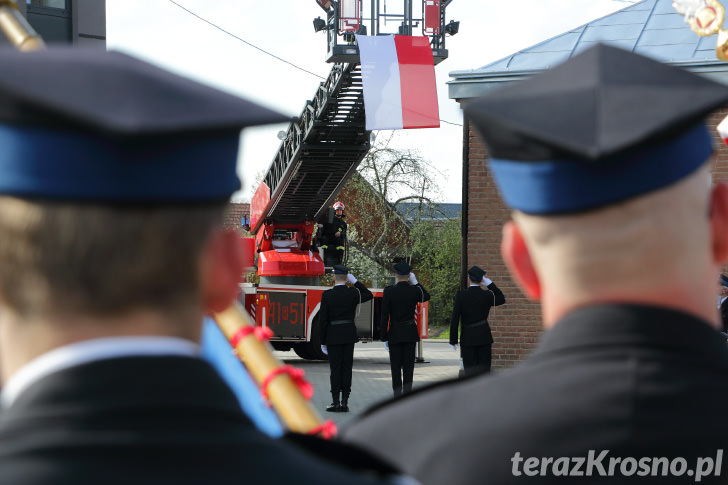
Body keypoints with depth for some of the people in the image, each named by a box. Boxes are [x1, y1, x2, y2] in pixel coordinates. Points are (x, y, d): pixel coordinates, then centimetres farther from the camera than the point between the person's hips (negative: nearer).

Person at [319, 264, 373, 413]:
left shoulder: (327, 295, -8)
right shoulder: (354, 293, -2)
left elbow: (323, 320, -7)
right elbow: (369, 295, 21)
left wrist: (323, 342, 0)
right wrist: (355, 281, 16)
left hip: (333, 336, -2)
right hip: (350, 335, 2)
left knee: (335, 369, 0)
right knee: (347, 368, 5)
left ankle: (335, 402, -1)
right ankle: (345, 402, 4)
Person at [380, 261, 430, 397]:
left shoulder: (389, 292, -10)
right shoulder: (414, 290, -5)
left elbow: (384, 316, -9)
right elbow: (426, 297, 21)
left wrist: (384, 338, -3)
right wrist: (415, 283, 11)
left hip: (395, 334, -2)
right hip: (411, 333, 2)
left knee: (396, 367, 4)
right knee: (408, 367, 5)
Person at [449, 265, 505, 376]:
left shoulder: (461, 295, -8)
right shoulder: (487, 295, -4)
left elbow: (455, 319, -8)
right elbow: (501, 299, 19)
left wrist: (453, 341, 0)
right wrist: (490, 284, 11)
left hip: (468, 338, -1)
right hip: (484, 337, 1)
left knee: (470, 372, 2)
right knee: (484, 371, 3)